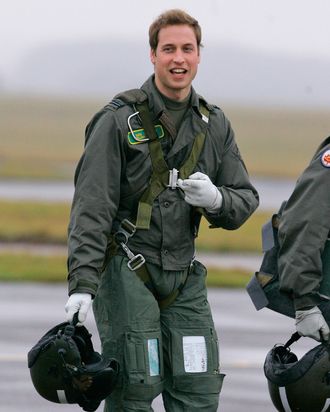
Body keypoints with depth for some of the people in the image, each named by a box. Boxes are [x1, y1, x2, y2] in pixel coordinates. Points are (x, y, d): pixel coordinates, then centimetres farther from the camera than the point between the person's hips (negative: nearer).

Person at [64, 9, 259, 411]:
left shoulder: (214, 125, 10)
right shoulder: (119, 120, -7)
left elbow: (246, 200, 13)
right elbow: (91, 207, -11)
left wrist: (216, 200, -12)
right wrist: (82, 284, -21)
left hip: (183, 274, 5)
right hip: (126, 269, -5)